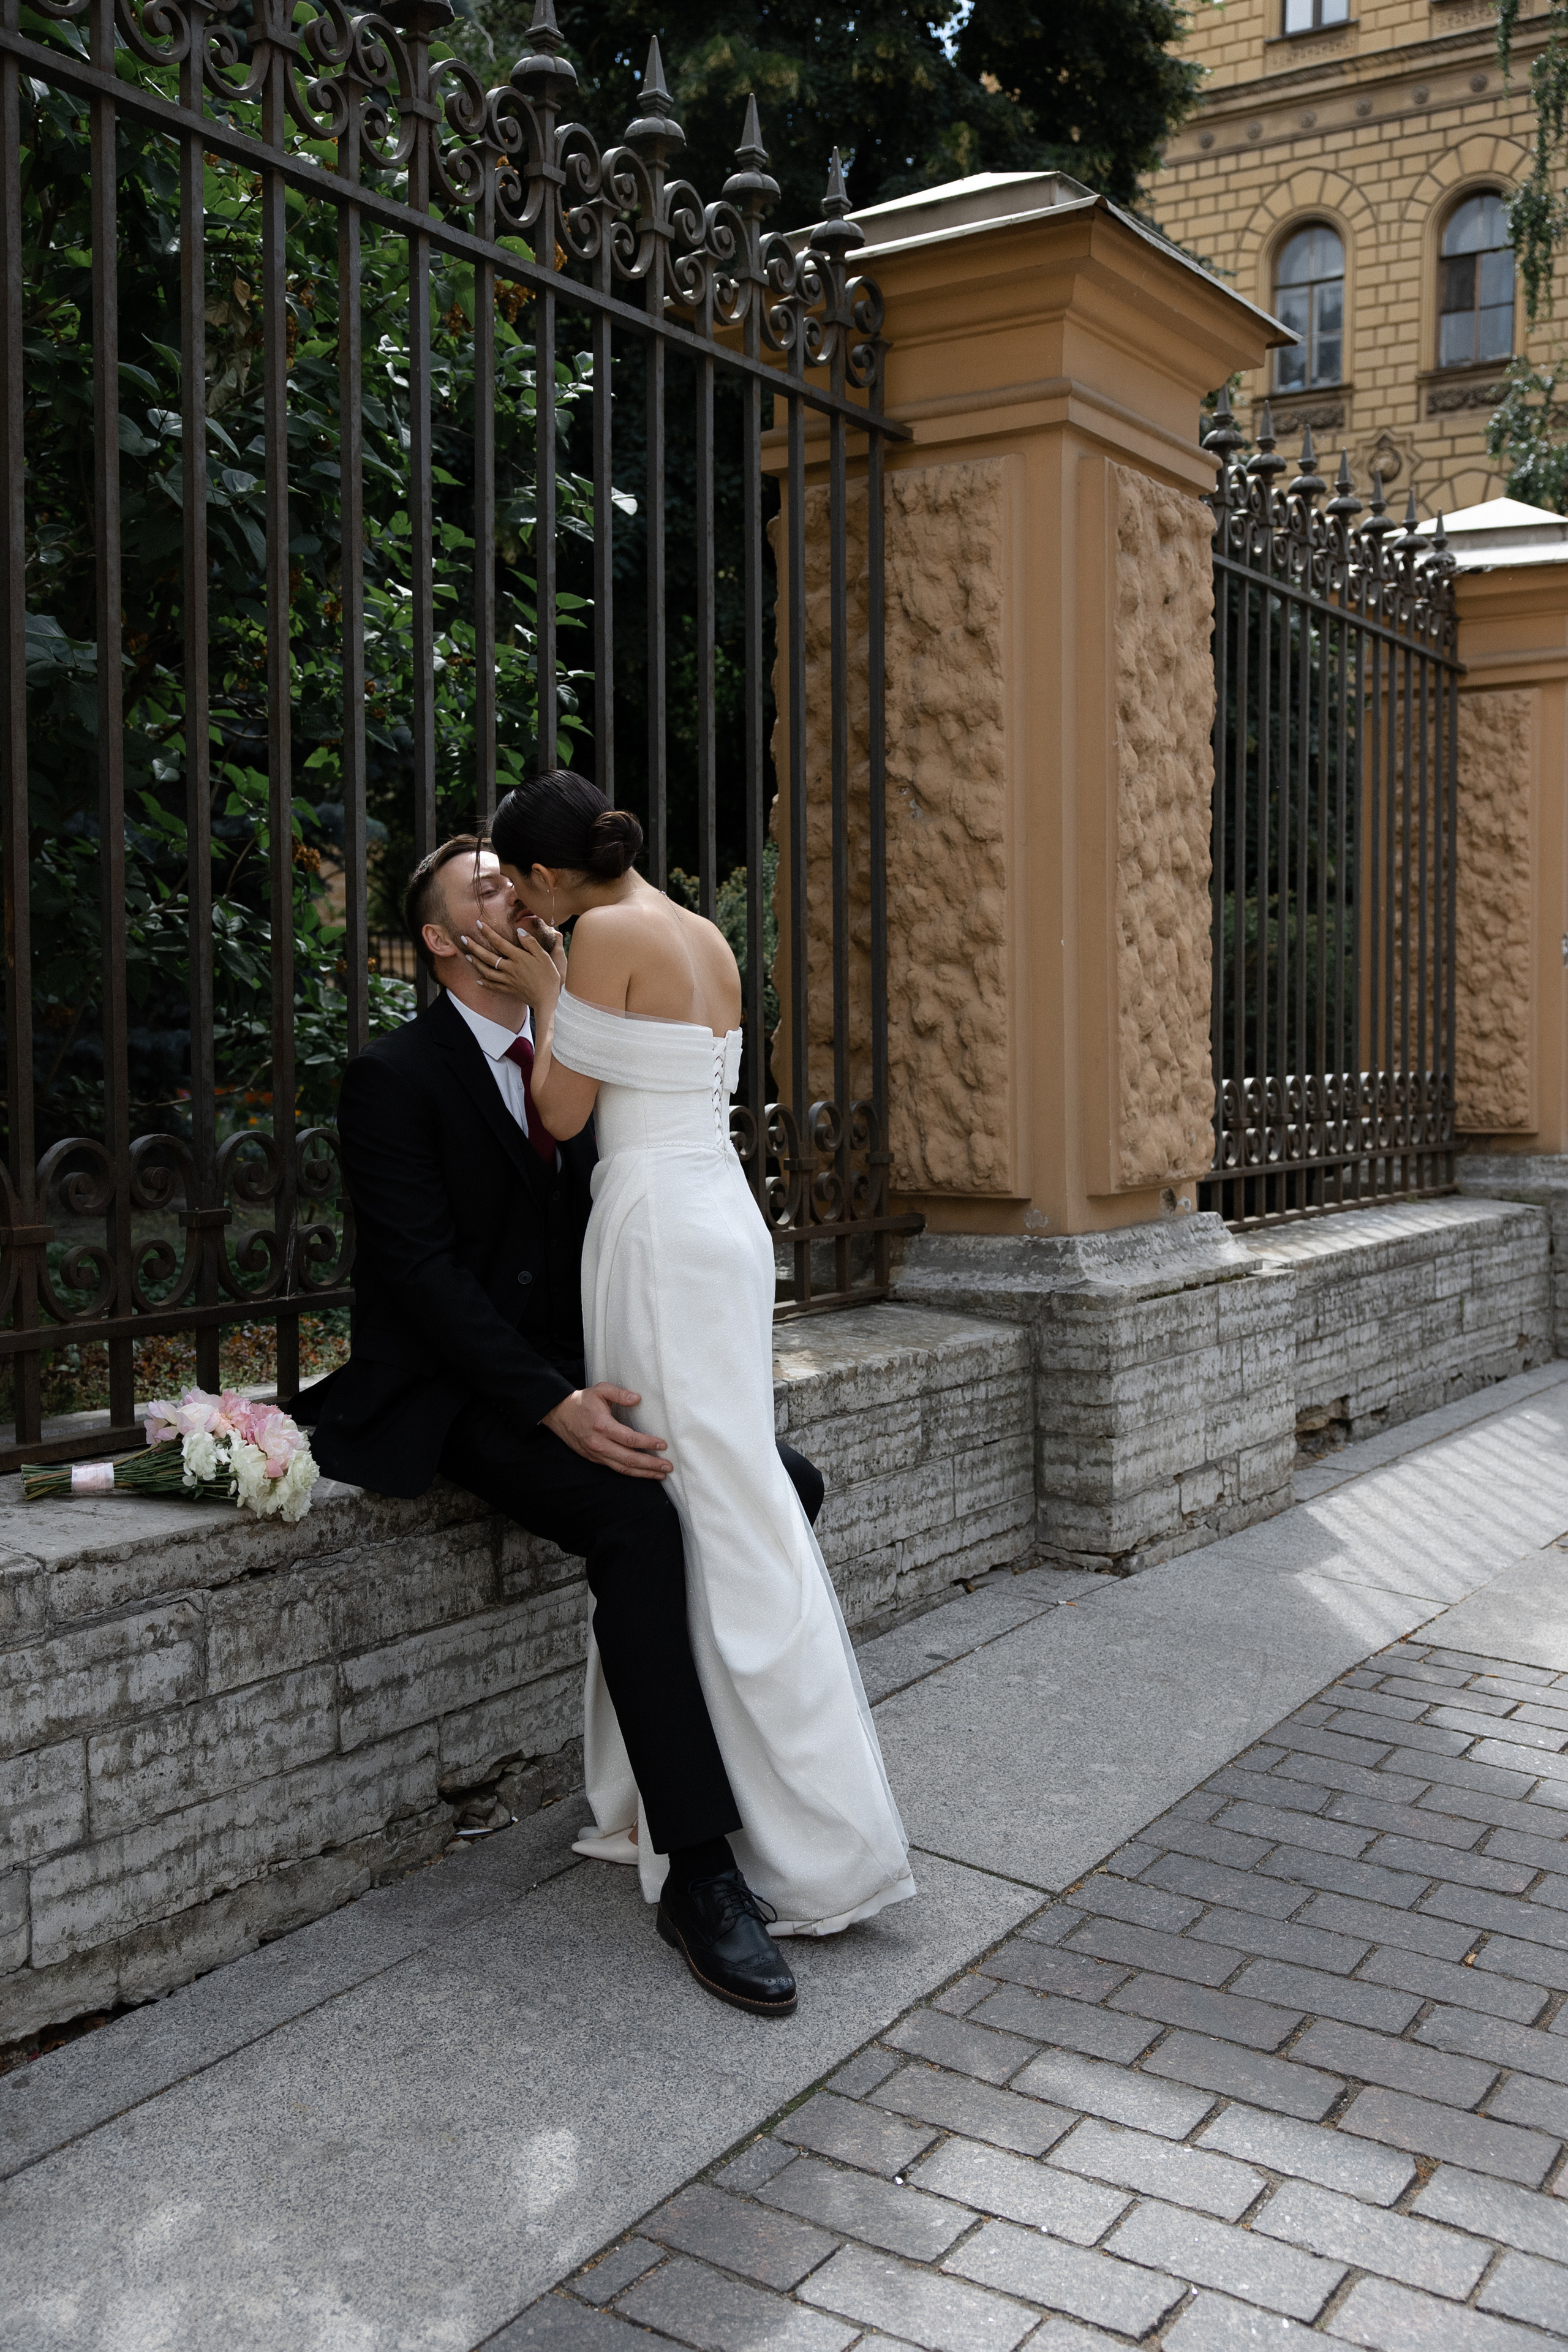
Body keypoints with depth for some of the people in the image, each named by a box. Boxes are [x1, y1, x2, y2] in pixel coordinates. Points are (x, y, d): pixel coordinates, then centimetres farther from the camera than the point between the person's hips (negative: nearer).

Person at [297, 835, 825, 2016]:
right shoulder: (395, 1076, -8)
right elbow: (426, 1269, -17)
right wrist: (556, 1406, -26)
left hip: (576, 1372, 7)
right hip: (456, 1395, -7)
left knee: (782, 1485, -10)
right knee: (639, 1518, -31)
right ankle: (701, 1871, -27)